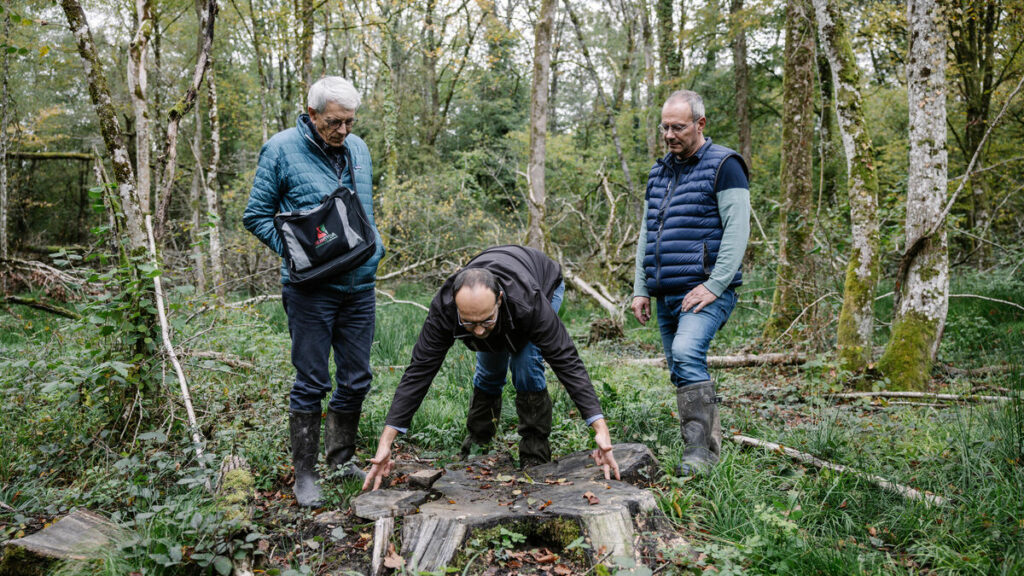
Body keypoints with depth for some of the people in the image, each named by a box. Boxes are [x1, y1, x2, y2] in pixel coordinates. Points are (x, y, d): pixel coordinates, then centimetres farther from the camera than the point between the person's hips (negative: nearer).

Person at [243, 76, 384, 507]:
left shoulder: (358, 149, 11)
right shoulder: (281, 149, -5)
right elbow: (256, 215, -2)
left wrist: (375, 247, 6)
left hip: (360, 283, 5)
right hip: (311, 288, -5)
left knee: (356, 379, 12)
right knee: (311, 382, 1)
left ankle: (342, 458, 30)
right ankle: (304, 472, 15)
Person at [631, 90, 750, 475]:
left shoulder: (724, 165, -3)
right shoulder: (659, 172, 19)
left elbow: (737, 230, -11)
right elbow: (646, 235, 21)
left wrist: (714, 286, -19)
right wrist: (640, 289, 13)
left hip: (704, 290, -7)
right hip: (666, 294, 8)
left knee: (687, 354, -26)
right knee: (683, 371, 8)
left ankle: (700, 449, -22)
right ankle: (711, 444, 20)